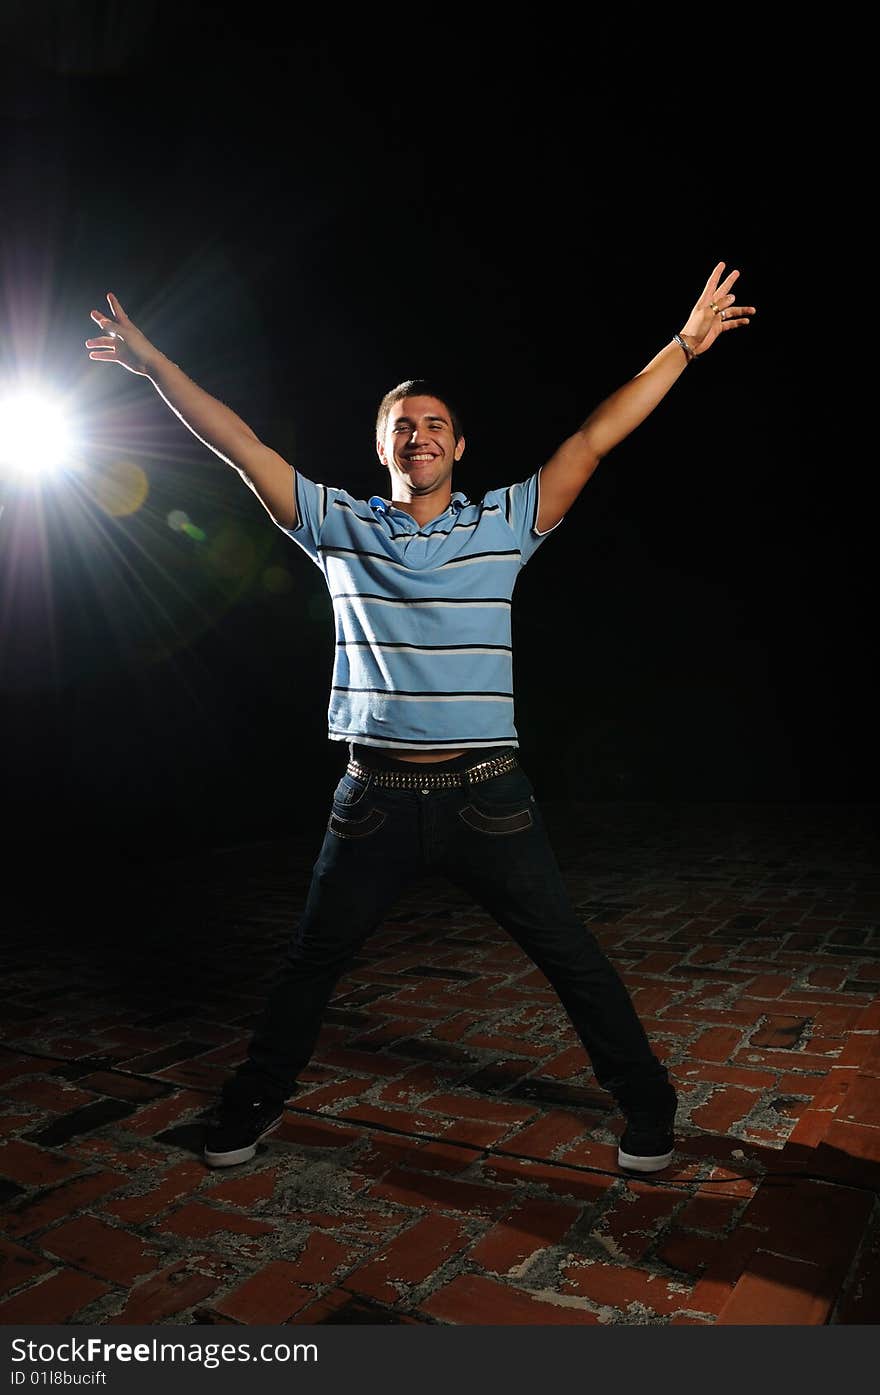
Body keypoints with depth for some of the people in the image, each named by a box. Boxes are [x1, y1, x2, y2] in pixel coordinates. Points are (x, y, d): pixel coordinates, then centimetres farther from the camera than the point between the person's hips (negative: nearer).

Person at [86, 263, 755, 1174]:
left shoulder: (504, 523, 5)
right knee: (310, 962, 15)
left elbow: (595, 437, 2)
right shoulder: (340, 527, 6)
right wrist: (154, 365, 8)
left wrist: (684, 345, 1)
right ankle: (255, 1100, 39)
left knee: (572, 960, 7)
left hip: (485, 794, -1)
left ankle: (646, 1106, 29)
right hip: (375, 794, 1)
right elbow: (240, 445, 7)